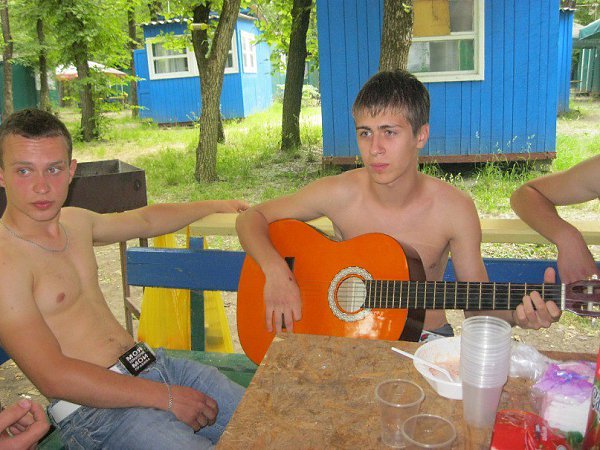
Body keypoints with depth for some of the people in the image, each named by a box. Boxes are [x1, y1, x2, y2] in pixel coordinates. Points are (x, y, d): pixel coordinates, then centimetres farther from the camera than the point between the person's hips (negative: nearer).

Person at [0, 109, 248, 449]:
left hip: (153, 363, 8)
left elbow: (145, 220, 29)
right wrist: (166, 398, -17)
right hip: (94, 405, -7)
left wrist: (216, 205, 38)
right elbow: (54, 377, -19)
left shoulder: (76, 222, 9)